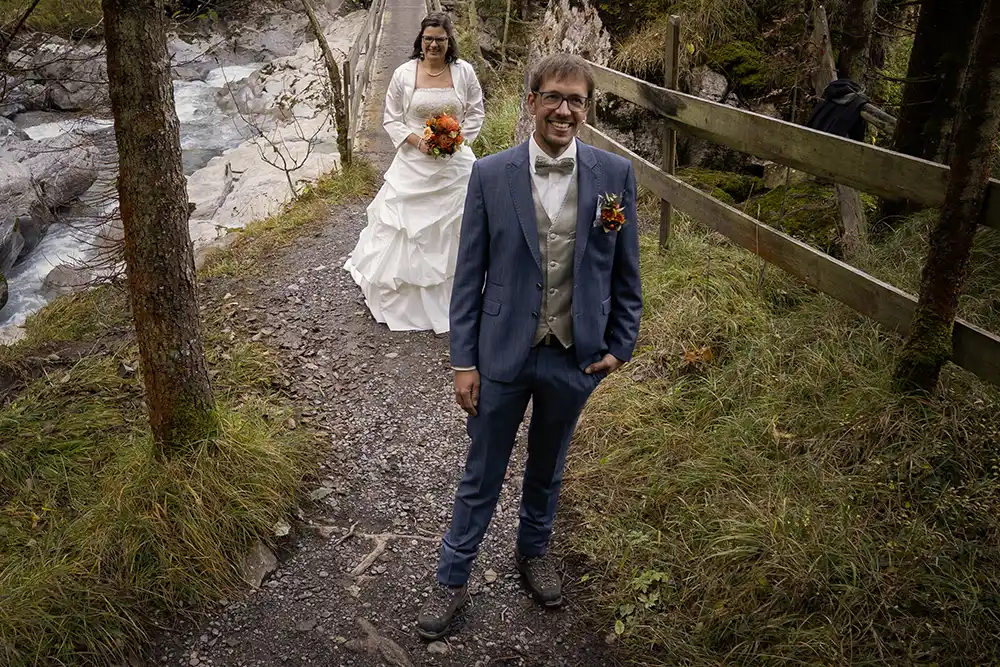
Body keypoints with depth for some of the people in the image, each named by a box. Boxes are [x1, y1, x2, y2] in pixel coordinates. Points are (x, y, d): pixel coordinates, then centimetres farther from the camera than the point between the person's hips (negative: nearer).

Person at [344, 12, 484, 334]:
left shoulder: (464, 71, -3)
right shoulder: (404, 74, -5)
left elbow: (475, 113, 6)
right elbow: (391, 119, 2)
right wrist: (416, 140, -14)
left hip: (454, 165, 1)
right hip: (414, 165, 0)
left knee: (451, 230, 9)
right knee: (404, 228, 4)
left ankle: (450, 300, 24)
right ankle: (401, 299, 22)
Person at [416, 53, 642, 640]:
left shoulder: (615, 174, -5)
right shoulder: (491, 175, -7)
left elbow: (626, 270, 3)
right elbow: (470, 274, -5)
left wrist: (620, 344, 2)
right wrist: (464, 360, -6)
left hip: (575, 357, 1)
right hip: (503, 353, -1)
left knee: (548, 466, 22)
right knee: (482, 475, 12)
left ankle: (534, 549, 48)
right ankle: (453, 580, 31)